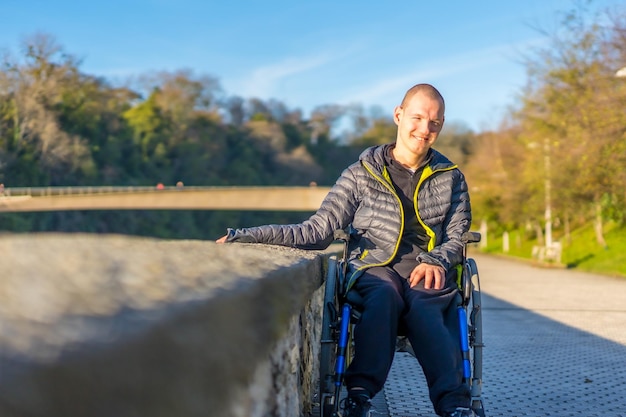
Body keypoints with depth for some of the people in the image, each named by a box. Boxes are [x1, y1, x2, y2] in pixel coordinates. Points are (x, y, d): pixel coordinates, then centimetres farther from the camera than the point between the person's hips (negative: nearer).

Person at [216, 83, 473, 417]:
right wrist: (245, 237, -9)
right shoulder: (362, 174, 8)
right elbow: (318, 231, 3)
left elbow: (456, 238, 14)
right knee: (383, 294, -36)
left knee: (424, 305, -35)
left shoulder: (451, 179, 16)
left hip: (428, 273, 1)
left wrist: (436, 261, -12)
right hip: (373, 268, 0)